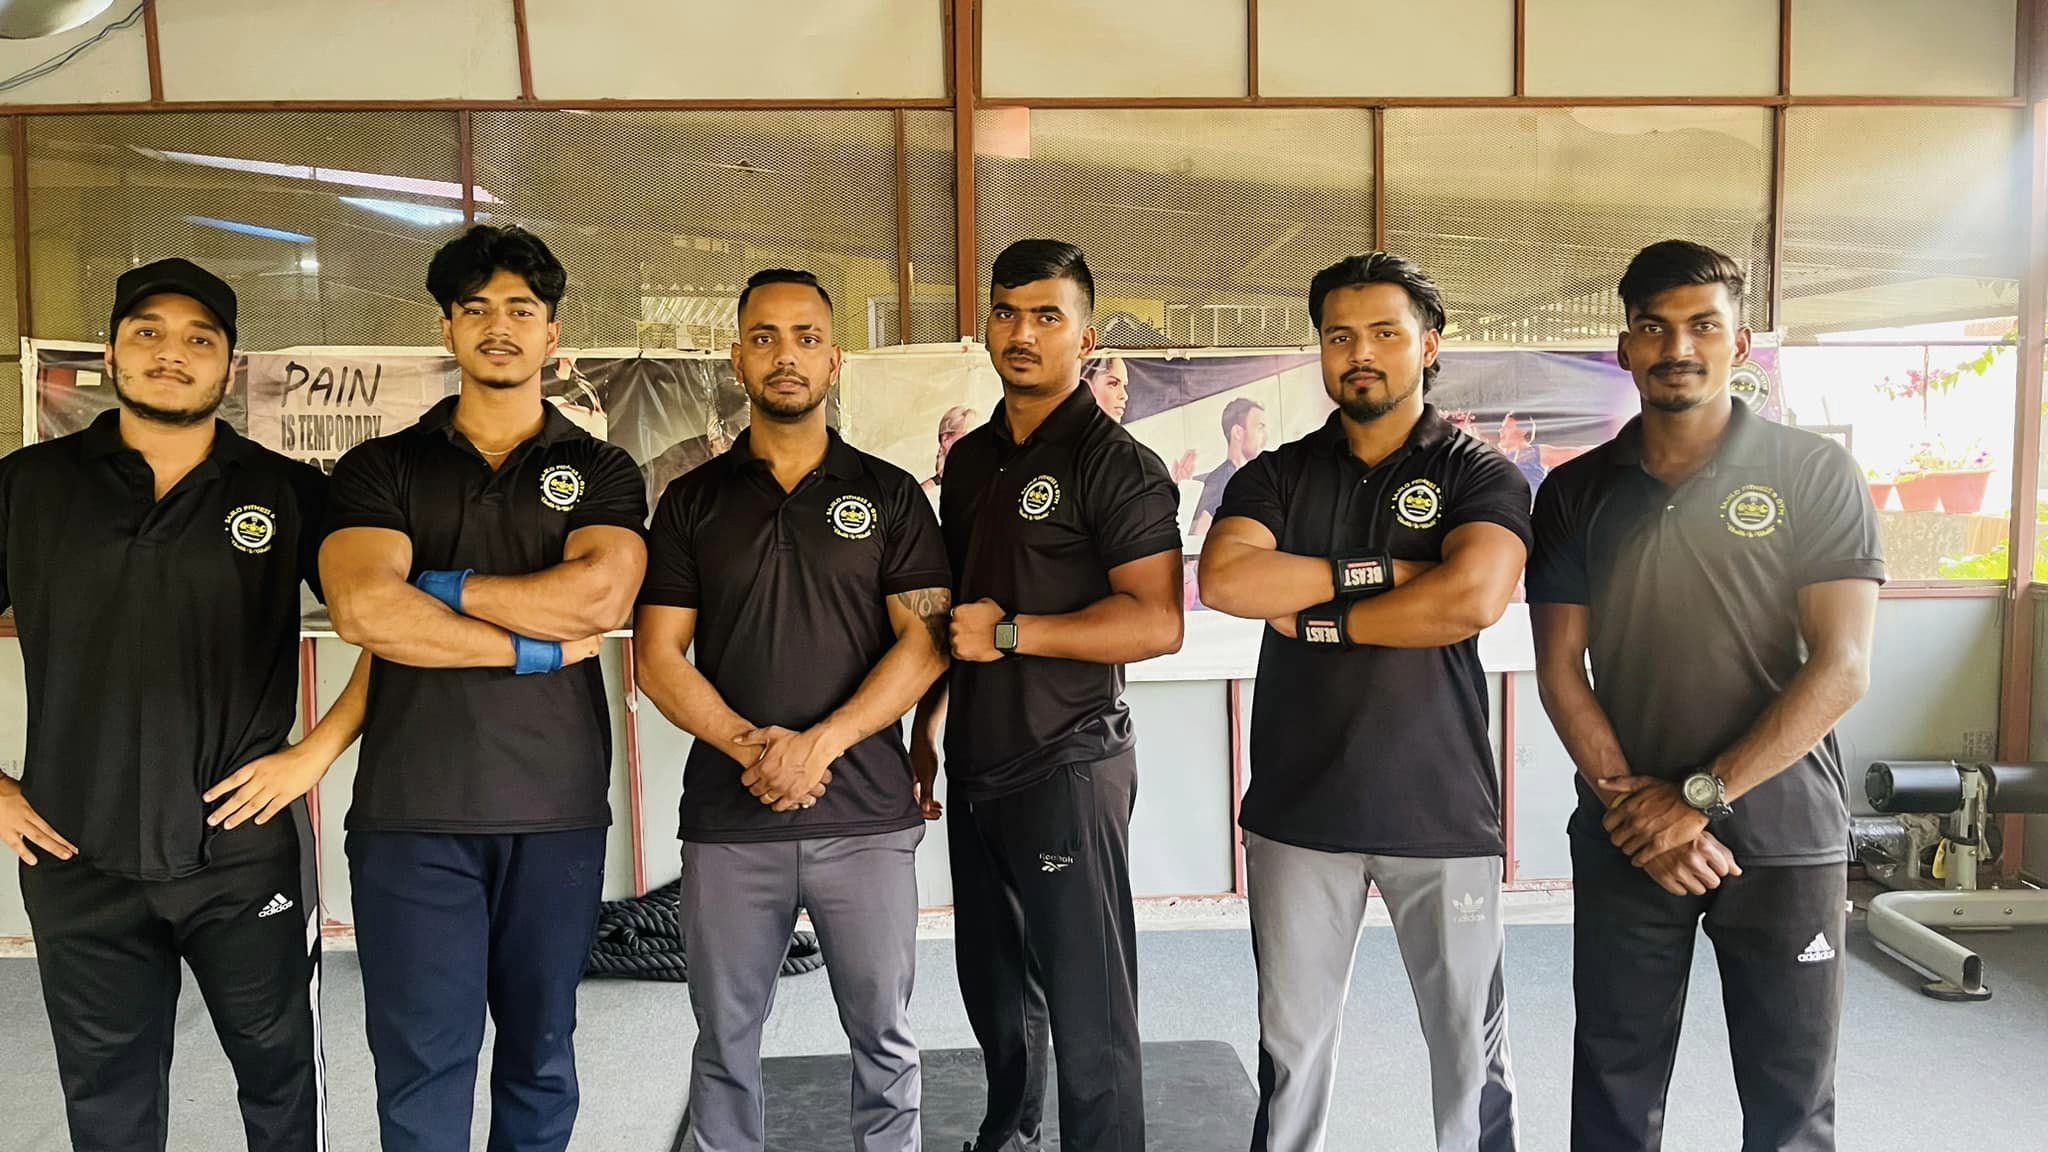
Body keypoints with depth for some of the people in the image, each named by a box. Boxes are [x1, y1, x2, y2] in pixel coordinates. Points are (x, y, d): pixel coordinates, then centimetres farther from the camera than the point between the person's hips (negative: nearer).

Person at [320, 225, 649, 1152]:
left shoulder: (602, 473, 7)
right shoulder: (380, 469, 6)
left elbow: (599, 594, -13)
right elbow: (363, 609, -12)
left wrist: (440, 585, -8)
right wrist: (538, 646, -12)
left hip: (557, 810, 1)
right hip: (411, 811, 0)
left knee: (541, 1055, 14)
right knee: (420, 1062, 4)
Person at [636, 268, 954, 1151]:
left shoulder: (890, 495, 4)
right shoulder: (692, 502, 7)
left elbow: (926, 640, -3)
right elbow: (658, 657, 2)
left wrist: (820, 743, -15)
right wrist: (751, 746, -14)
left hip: (868, 814, -1)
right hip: (727, 819, 1)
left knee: (884, 1035, 8)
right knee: (725, 1040, 12)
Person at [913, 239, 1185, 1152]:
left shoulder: (1115, 463, -11)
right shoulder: (971, 459, 11)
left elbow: (1158, 622, -20)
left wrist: (1009, 633, -20)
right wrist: (926, 725, 15)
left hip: (1070, 765, -7)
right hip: (976, 765, 8)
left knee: (1088, 1007, 1)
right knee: (993, 982, 21)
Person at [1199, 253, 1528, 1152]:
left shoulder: (1481, 476, 0)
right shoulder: (1276, 477, 6)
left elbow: (1474, 597, -20)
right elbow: (1225, 581, -13)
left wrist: (1319, 615, -12)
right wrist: (1376, 573, -13)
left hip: (1441, 807, -1)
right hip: (1298, 806, 2)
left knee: (1470, 1045, 10)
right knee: (1293, 1044, 13)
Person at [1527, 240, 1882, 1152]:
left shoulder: (1815, 476, -2)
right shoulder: (1578, 492, 4)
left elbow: (1841, 667, -9)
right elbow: (1560, 670, 1)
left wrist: (1700, 796, -14)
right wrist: (1631, 800, -11)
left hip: (1785, 840, -1)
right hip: (1624, 841, 2)